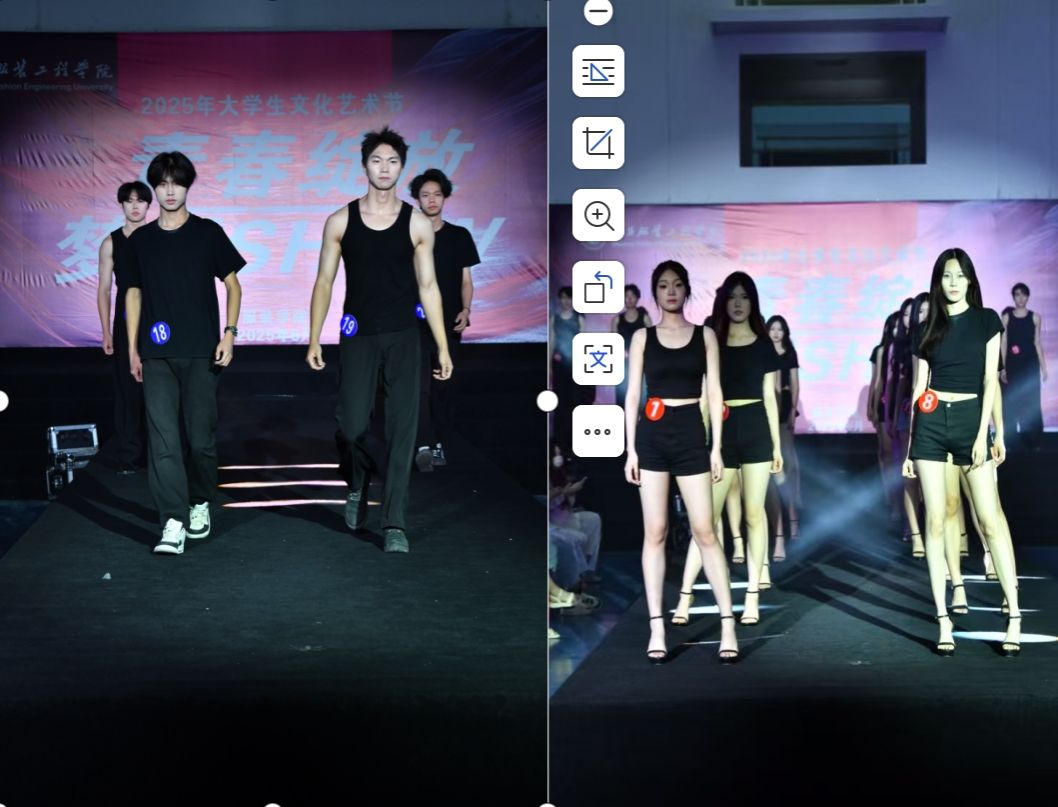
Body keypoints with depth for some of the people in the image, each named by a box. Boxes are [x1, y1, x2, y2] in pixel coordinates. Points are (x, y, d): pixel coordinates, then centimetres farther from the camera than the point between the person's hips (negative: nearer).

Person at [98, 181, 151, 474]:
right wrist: (106, 332, 0)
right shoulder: (111, 243, 4)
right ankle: (128, 455, 5)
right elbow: (104, 290, 6)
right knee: (127, 388, 0)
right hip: (126, 324, 1)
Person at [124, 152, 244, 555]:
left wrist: (230, 332, -4)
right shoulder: (140, 240, 9)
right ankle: (173, 522, -11)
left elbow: (232, 283, 6)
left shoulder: (208, 233, 2)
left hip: (201, 353, -1)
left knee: (201, 435, 4)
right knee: (162, 437, -9)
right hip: (156, 355, 1)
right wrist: (132, 348, 10)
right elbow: (133, 293, 15)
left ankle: (200, 503, 27)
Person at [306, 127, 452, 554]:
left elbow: (427, 286, 4)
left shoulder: (417, 224, 1)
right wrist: (314, 339, 2)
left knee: (402, 427, -5)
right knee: (352, 423, -4)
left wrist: (443, 347, 1)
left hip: (403, 336, 0)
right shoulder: (340, 221, 2)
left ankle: (394, 523, 0)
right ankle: (357, 485, 29)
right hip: (358, 336, 0)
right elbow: (324, 282, 6)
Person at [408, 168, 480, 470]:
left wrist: (465, 311, -8)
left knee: (443, 386, 6)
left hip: (449, 323, 2)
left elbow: (466, 280, 8)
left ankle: (438, 443, 17)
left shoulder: (460, 236, 7)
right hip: (417, 322, -2)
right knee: (419, 385, -14)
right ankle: (423, 446, -19)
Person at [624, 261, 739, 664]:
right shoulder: (642, 337, 8)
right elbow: (632, 394, 6)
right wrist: (630, 448, 0)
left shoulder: (705, 335, 8)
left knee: (704, 531, -5)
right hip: (651, 434, 1)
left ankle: (727, 625, -2)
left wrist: (716, 447, -1)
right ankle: (657, 628, 2)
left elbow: (714, 393, 6)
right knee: (655, 532, 0)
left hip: (690, 433, 0)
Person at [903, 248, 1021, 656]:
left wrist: (983, 433, -11)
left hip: (970, 418, -2)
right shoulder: (930, 327, 10)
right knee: (935, 521, -2)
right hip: (930, 424, 2)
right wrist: (909, 447, 8)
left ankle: (1015, 617, -6)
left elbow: (990, 380, -1)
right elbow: (919, 387, 10)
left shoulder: (986, 320, 4)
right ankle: (943, 619, -1)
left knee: (989, 519, -9)